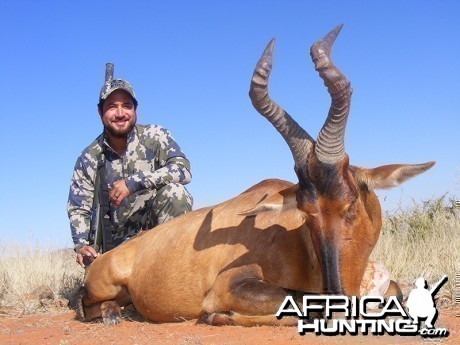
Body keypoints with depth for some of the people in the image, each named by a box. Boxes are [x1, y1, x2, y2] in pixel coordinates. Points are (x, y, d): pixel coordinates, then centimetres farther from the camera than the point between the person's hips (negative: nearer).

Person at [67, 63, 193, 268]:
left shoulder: (154, 136, -4)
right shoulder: (89, 158, 2)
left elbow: (183, 170, -19)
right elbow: (78, 209, 5)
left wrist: (133, 183, -26)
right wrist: (81, 245, -15)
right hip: (116, 247, 1)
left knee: (174, 192, -29)